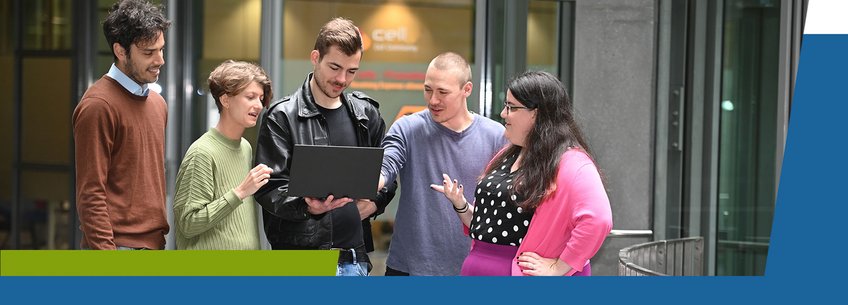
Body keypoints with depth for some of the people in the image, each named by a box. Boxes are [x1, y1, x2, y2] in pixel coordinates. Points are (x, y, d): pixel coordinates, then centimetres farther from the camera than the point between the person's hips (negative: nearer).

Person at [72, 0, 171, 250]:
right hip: (120, 248, -8)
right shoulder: (98, 106, -11)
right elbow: (90, 194, -14)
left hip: (154, 246, 8)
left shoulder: (158, 103, 16)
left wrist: (161, 234, 16)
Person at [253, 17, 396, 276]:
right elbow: (268, 188, -10)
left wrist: (373, 203, 1)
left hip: (353, 259, 5)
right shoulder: (283, 117, -4)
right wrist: (306, 206, -28)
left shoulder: (366, 114, 10)